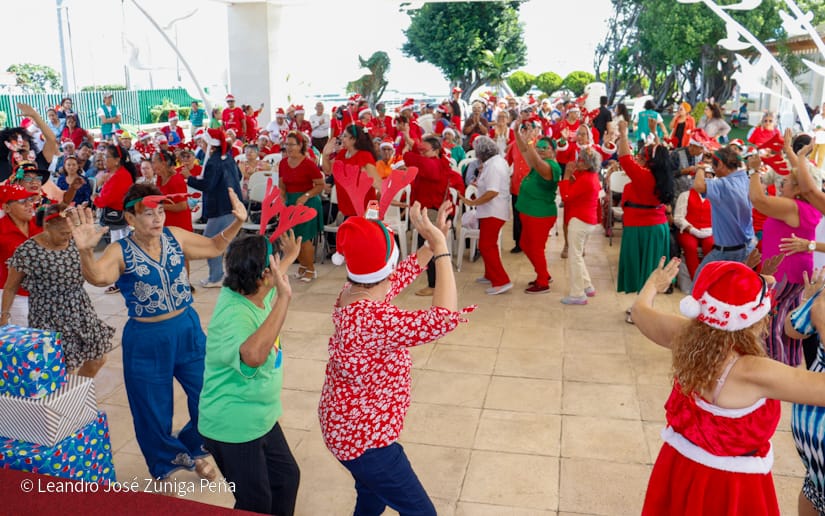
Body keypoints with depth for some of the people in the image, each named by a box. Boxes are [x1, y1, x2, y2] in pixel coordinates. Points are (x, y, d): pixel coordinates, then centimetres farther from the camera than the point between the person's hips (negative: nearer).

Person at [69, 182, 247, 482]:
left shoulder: (175, 237, -2)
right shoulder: (120, 252, -15)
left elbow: (215, 247, 12)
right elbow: (97, 277, -36)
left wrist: (237, 223, -1)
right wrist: (86, 251, -54)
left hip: (188, 330, 4)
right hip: (146, 340, -4)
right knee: (154, 412, 13)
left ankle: (190, 451, 42)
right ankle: (165, 465, 43)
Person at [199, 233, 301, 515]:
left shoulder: (254, 292, -6)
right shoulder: (234, 314, -33)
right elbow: (253, 355, -55)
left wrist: (290, 258, 34)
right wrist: (284, 298, -52)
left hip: (261, 418, 9)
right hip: (233, 428, -9)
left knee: (287, 477, 21)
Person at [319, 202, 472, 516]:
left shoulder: (353, 293, -7)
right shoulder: (370, 319, -36)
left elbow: (401, 276, 12)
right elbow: (441, 320, -43)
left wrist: (434, 240, 7)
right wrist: (441, 247, -35)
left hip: (352, 425, 10)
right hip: (363, 436, -9)